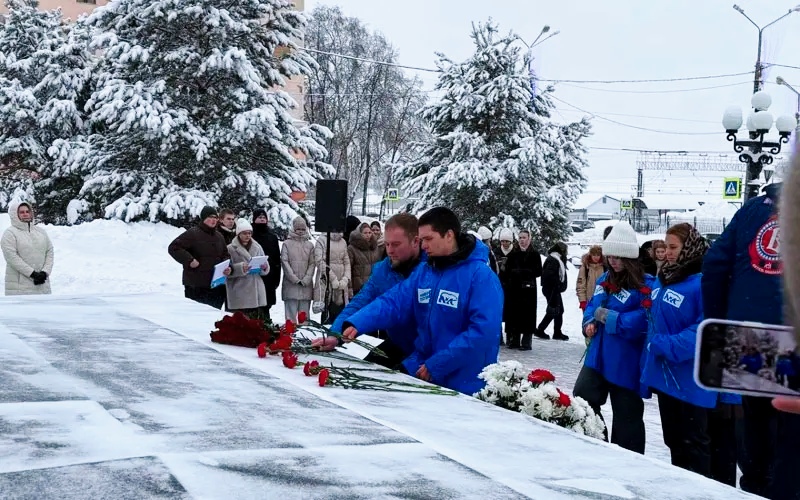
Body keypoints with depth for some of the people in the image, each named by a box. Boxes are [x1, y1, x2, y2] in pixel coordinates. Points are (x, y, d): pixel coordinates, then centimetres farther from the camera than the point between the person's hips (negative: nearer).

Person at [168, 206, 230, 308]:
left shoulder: (219, 236, 15)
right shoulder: (192, 233, -7)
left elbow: (225, 255, 24)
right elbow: (173, 247, -11)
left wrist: (228, 267, 3)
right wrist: (189, 260, -18)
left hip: (216, 285, 7)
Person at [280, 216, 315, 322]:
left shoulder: (310, 245, 11)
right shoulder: (287, 244, 5)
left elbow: (312, 264, 6)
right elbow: (284, 262, -2)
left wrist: (306, 280, -7)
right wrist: (295, 279, -10)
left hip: (306, 285, 2)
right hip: (291, 284, -2)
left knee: (304, 315, 4)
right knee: (291, 314, -4)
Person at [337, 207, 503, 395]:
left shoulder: (481, 276, -14)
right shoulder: (423, 272, 8)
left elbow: (483, 332, -22)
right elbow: (392, 302, 0)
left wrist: (436, 365, -22)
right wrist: (356, 324, -18)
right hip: (419, 372, 6)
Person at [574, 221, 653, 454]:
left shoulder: (646, 286, -16)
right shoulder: (604, 280, 11)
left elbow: (644, 321, -26)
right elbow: (592, 306, 21)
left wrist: (609, 318, -22)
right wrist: (589, 322, -1)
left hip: (626, 364, -7)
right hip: (598, 357, 7)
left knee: (626, 417, 6)